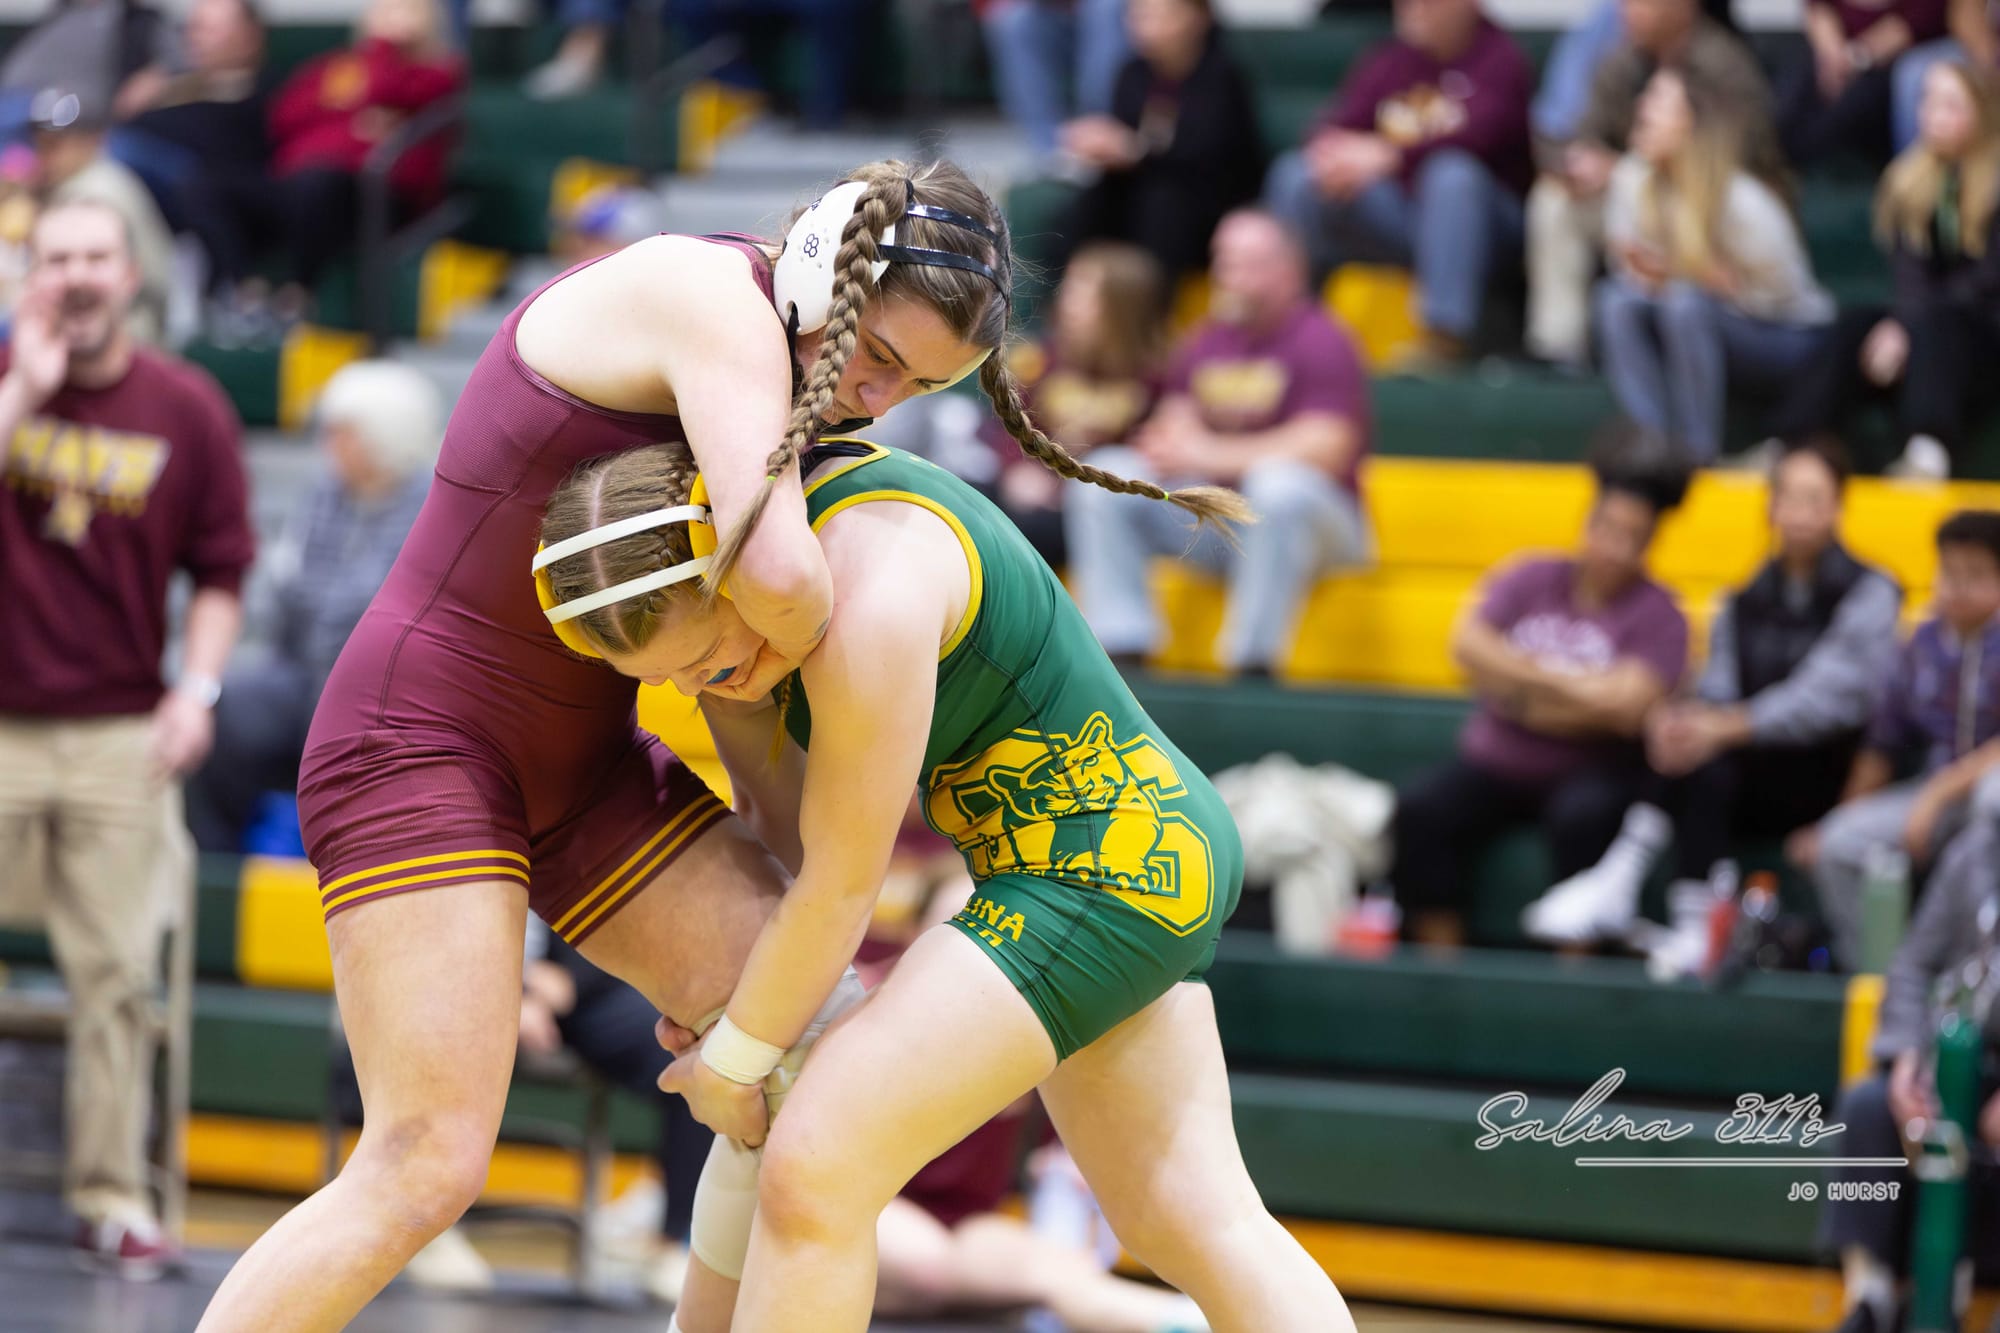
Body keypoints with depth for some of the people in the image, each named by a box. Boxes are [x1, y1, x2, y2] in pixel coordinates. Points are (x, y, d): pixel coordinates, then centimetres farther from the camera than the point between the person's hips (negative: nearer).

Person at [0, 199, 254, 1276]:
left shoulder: (187, 408, 4)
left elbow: (220, 569, 8)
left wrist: (197, 686, -3)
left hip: (120, 734, 1)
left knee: (114, 974, 1)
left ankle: (110, 1195, 7)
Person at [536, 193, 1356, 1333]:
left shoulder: (871, 602, -27)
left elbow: (841, 887, -18)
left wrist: (734, 1059, -5)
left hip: (1098, 874, -10)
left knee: (815, 1171, -12)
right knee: (1193, 1215, 13)